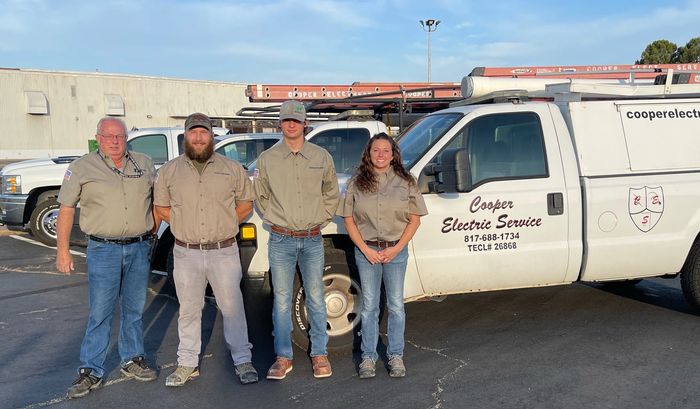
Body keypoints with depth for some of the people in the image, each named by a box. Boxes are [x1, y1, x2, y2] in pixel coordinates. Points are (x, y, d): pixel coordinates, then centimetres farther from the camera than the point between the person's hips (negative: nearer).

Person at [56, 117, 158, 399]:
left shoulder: (144, 164, 6)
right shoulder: (82, 168, -2)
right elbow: (66, 209, 0)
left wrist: (151, 230, 12)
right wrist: (62, 249, -4)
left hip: (139, 248, 3)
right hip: (103, 250, -3)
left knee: (134, 310, 12)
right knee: (100, 313, -1)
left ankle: (133, 361, 26)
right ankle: (91, 372, 11)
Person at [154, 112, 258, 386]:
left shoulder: (231, 168, 3)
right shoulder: (169, 171, 5)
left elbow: (246, 203, 10)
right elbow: (161, 206, 12)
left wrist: (224, 225, 3)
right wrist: (185, 226, 3)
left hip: (224, 251, -1)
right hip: (186, 253, 1)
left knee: (232, 307, 5)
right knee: (189, 310, 11)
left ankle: (242, 361, 19)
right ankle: (187, 363, 24)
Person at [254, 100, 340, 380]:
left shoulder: (321, 157, 3)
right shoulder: (267, 159, 2)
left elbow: (331, 195, 13)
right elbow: (260, 196, 13)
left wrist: (320, 220, 6)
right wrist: (273, 219, 6)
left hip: (312, 240, 1)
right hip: (281, 240, 0)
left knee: (316, 299, 8)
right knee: (282, 300, 6)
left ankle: (319, 354, 21)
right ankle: (283, 357, 17)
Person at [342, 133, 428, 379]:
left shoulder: (405, 182, 0)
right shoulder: (357, 183, 1)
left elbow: (415, 219, -1)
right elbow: (349, 219, 1)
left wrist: (396, 249, -10)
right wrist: (366, 249, -10)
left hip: (396, 251, 0)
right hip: (366, 251, 0)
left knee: (396, 306, 8)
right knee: (369, 306, 9)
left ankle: (396, 356, 21)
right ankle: (368, 356, 20)